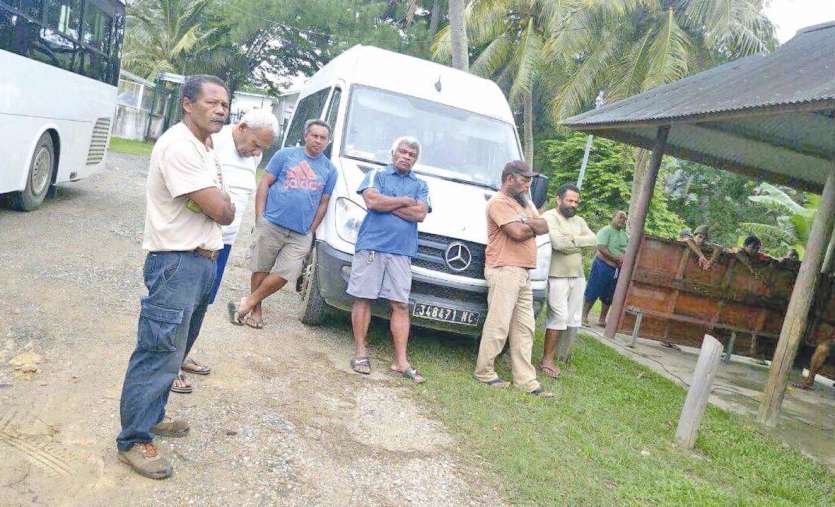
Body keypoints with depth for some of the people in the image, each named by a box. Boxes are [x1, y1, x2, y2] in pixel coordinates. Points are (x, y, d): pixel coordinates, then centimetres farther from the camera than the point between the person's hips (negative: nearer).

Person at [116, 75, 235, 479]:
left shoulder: (204, 148, 15)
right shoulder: (178, 146, -18)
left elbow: (219, 206, 19)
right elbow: (218, 209, -22)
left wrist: (220, 204, -3)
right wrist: (227, 207, -1)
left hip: (201, 261, 10)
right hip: (176, 263, -10)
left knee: (175, 349, 19)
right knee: (159, 353, -5)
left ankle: (152, 415, 33)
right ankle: (133, 440, 5)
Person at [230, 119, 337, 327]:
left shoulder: (329, 170, 10)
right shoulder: (286, 155, 4)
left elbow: (323, 203, 12)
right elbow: (265, 184, 3)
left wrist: (310, 231, 6)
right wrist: (259, 216, -4)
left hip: (301, 234, 2)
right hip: (272, 223, -1)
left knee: (285, 273, -7)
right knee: (261, 269, 5)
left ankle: (249, 302, 9)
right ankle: (256, 311, 19)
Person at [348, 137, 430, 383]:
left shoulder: (420, 185, 17)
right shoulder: (376, 175, 11)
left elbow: (420, 214, -1)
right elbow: (372, 200, -9)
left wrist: (386, 203, -4)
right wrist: (406, 201, -2)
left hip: (401, 252, 2)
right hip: (370, 246, -2)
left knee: (400, 305, -1)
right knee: (362, 298, -1)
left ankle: (401, 361, 2)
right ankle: (360, 352, 10)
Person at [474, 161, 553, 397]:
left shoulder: (524, 202, 21)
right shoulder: (499, 202, -8)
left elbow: (545, 227, 10)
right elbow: (518, 233, -19)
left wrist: (526, 224, -9)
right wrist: (533, 227, 1)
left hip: (523, 273, 9)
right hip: (504, 271, -9)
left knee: (524, 329, 8)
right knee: (498, 325, -7)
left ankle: (526, 379, 12)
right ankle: (484, 371, 6)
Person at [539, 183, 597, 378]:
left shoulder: (579, 221, 17)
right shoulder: (550, 217, -7)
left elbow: (593, 240, 3)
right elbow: (559, 243, -21)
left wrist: (573, 239, -11)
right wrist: (581, 244, -6)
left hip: (578, 276, 8)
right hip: (558, 276, -7)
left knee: (572, 319, 8)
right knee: (558, 318, -10)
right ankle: (547, 360, -3)